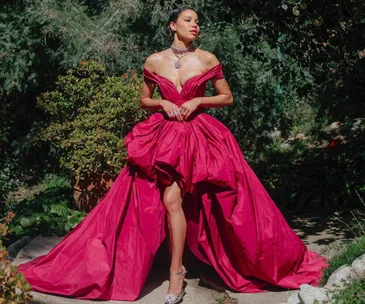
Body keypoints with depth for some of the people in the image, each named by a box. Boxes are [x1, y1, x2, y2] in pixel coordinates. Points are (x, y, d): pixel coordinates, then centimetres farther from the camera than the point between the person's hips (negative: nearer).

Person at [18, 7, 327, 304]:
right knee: (170, 199, -9)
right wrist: (163, 103, -6)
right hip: (164, 135, 1)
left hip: (200, 135, -1)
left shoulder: (208, 60, 1)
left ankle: (176, 273, 8)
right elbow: (144, 100, 14)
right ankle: (177, 271, 6)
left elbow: (228, 98, 6)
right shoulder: (154, 61, 4)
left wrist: (197, 101, -8)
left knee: (172, 199, -8)